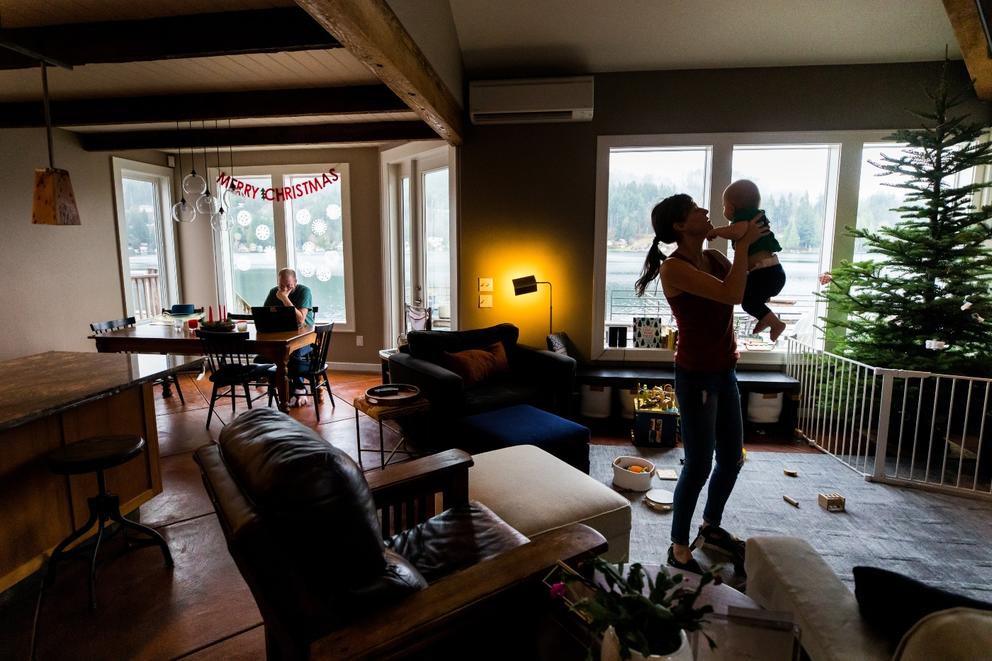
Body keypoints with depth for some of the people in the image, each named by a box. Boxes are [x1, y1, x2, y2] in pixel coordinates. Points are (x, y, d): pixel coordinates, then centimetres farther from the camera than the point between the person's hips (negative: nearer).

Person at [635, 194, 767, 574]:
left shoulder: (714, 257, 7)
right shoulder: (673, 268, -18)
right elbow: (732, 294, -26)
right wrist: (743, 244, -16)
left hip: (725, 372, 8)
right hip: (696, 376, -8)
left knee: (732, 458, 18)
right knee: (699, 465, 0)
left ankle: (711, 527, 40)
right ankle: (679, 549, 19)